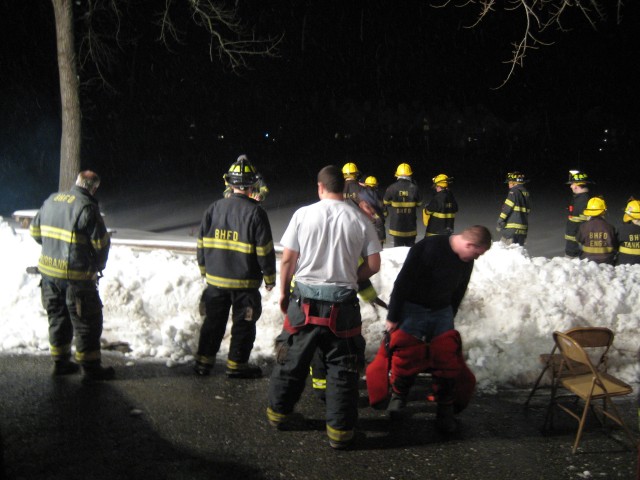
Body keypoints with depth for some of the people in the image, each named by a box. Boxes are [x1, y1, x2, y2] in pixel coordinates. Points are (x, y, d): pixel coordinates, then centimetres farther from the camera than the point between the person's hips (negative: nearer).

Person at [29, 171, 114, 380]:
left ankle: (60, 362, 28)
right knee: (87, 321, 4)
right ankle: (91, 367, 10)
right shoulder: (87, 207, -16)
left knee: (57, 316, 19)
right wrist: (98, 266, 4)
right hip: (76, 275, -7)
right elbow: (101, 243, -14)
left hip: (48, 272, 7)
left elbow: (35, 231, 16)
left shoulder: (51, 200, 7)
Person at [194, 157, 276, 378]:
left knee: (213, 320, 16)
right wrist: (269, 277, -1)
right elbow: (265, 250, -12)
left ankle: (204, 361, 23)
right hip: (245, 282, -4)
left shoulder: (214, 208, 0)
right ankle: (236, 364, 15)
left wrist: (205, 270, 18)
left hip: (215, 279, 4)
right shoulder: (255, 212, -13)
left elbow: (201, 243, 6)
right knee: (243, 324, 9)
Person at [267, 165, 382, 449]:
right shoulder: (360, 220, -3)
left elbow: (288, 259, -2)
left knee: (292, 359, 17)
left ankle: (278, 412, 33)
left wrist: (283, 292, 12)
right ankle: (339, 430, 13)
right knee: (342, 366, 9)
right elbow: (373, 264, -2)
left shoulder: (303, 214, -4)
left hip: (305, 300, 1)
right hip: (343, 303, -1)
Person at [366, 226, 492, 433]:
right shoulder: (428, 248, -25)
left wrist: (449, 319, 21)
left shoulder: (466, 261, -1)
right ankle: (398, 397, 23)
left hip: (442, 311, 5)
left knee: (447, 359, -2)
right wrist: (392, 317, -16)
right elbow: (403, 282, -21)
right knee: (406, 356, -5)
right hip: (413, 309, -5)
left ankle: (446, 409, 12)